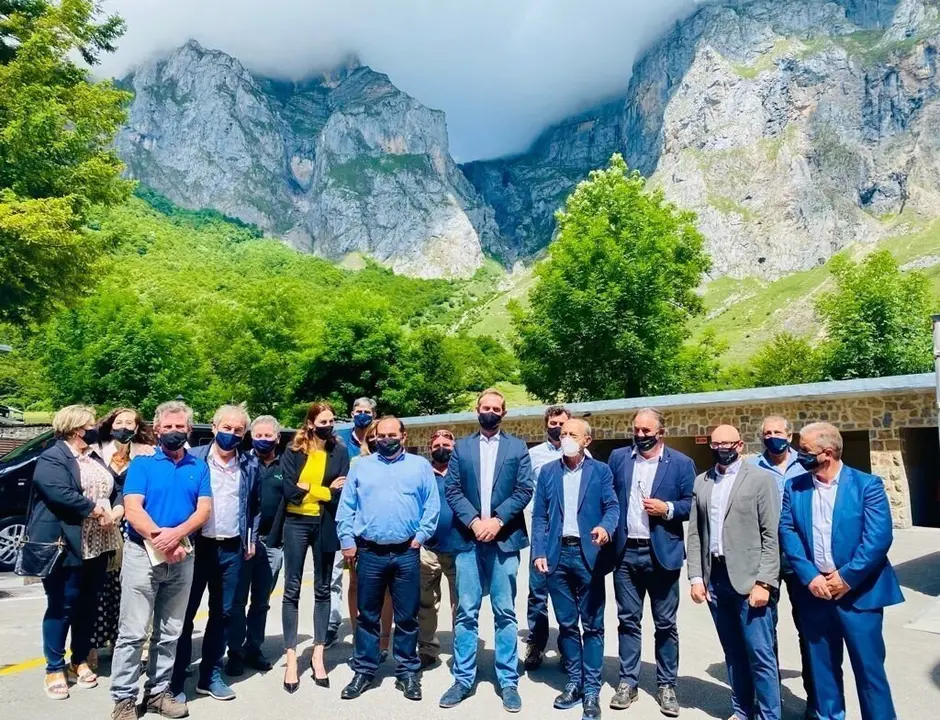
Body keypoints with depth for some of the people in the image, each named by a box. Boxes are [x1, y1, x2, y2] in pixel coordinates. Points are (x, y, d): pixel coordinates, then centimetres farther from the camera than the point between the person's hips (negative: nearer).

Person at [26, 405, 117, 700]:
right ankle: (55, 669, 16)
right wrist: (97, 509, -18)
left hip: (97, 548, 7)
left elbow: (116, 490, 14)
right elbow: (60, 494, -24)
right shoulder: (52, 459, -10)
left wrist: (115, 511, -6)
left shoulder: (94, 460, 16)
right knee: (62, 607, 2)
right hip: (67, 549, -7)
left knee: (87, 606, 14)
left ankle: (80, 661, 27)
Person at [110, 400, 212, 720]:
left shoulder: (199, 468, 7)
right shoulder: (142, 464, -1)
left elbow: (204, 509, -2)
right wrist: (161, 539, -20)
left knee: (169, 632, 11)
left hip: (182, 557, 3)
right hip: (142, 553, -3)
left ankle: (158, 692, 22)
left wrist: (176, 534, -19)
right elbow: (132, 509, -11)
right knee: (133, 631, 0)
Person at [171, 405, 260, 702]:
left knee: (222, 614, 11)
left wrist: (251, 539, 10)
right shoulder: (194, 458, -5)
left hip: (232, 549, 3)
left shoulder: (250, 465, 4)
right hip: (196, 545, -3)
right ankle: (175, 679, 18)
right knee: (185, 613, 6)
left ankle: (211, 675, 25)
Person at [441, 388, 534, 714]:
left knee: (505, 613, 6)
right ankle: (463, 679, 18)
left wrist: (497, 519, -12)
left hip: (504, 539, -1)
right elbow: (452, 489, 2)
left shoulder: (517, 447, 6)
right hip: (468, 539, 1)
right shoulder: (461, 447, 9)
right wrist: (474, 521, -11)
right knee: (466, 613, 6)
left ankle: (508, 682, 17)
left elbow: (524, 490, -2)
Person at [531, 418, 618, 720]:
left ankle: (591, 690, 14)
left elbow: (612, 506, -4)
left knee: (592, 625, 3)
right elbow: (539, 516, 7)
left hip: (588, 554, -2)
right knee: (566, 624, 11)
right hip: (557, 554, 2)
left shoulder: (601, 471, 3)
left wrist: (606, 527, -26)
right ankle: (574, 683, 25)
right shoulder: (547, 472, 9)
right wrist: (539, 553, -2)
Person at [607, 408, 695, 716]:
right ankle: (627, 682, 23)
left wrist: (667, 509, -18)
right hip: (626, 552, 2)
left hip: (662, 553, -2)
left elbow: (692, 505, -1)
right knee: (627, 620, 11)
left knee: (665, 623, 9)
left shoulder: (681, 463, -1)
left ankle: (666, 685, 24)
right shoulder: (618, 458, 5)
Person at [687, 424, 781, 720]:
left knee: (760, 654, -1)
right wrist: (696, 577, 3)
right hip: (715, 577, 4)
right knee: (733, 651, 15)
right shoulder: (701, 482, 10)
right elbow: (695, 534, 10)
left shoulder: (761, 479, -3)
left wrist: (764, 582, -13)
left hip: (748, 578, -4)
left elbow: (771, 535, -7)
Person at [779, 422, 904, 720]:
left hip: (859, 593, -3)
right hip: (814, 591, 3)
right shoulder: (794, 487, 3)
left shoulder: (867, 484, -6)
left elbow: (878, 537, -13)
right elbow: (787, 533, -1)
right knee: (822, 666, 14)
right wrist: (809, 577, -11)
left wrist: (847, 577, -15)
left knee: (869, 667, 5)